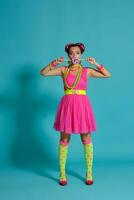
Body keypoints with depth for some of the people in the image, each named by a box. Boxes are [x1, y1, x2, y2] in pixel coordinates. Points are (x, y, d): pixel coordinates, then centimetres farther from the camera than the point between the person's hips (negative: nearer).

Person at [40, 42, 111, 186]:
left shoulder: (87, 71, 6)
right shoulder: (63, 70, 6)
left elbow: (108, 75, 6)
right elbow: (43, 73, 4)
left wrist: (96, 64, -5)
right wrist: (54, 63, -8)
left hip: (82, 104, 0)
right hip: (67, 104, 0)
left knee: (86, 139, 5)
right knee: (64, 139, 5)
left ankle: (89, 172, 19)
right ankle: (62, 173, 18)